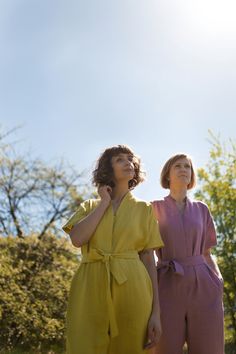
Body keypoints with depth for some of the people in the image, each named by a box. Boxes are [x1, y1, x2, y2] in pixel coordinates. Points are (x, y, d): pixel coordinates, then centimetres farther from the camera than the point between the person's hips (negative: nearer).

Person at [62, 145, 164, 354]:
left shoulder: (144, 209, 13)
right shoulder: (90, 206, 16)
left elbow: (149, 259, 5)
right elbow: (77, 239, -5)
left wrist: (156, 311, -3)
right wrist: (105, 203, 3)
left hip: (132, 289, 0)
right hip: (91, 289, 1)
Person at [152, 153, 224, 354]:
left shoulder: (201, 209, 15)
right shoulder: (155, 208, 9)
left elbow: (207, 253, 17)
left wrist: (218, 279, 2)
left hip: (203, 285, 2)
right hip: (168, 285, -2)